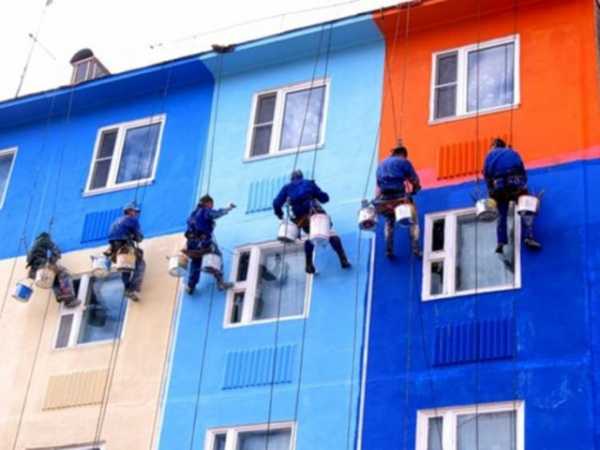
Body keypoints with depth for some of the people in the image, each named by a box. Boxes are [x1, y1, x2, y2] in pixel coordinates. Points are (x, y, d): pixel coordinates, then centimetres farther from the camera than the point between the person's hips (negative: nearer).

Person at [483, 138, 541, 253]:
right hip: (515, 181, -1)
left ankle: (501, 242, -1)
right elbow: (523, 171, 15)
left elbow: (486, 175, 10)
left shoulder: (490, 156, 23)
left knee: (502, 215, 9)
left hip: (499, 186, 1)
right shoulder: (512, 152, 26)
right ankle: (528, 237, -16)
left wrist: (491, 192, 10)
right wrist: (523, 185, 14)